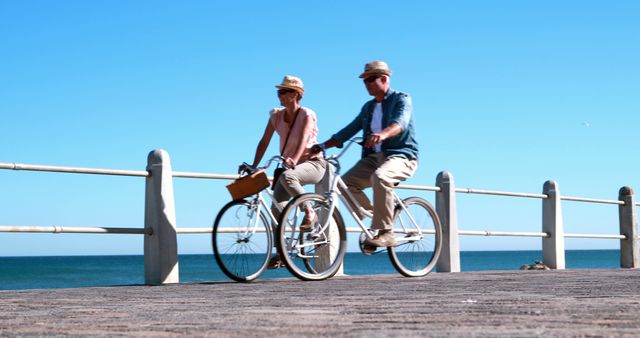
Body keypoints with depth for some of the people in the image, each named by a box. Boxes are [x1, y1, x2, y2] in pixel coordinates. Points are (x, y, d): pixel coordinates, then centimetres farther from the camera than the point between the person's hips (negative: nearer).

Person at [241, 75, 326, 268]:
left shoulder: (306, 114, -12)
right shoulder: (276, 115, 3)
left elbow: (303, 140, -27)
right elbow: (264, 142, 1)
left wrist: (294, 159, -45)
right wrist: (253, 166, -9)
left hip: (313, 163, -6)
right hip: (290, 164, 6)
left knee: (287, 176, -38)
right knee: (277, 205, -9)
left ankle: (310, 213, -20)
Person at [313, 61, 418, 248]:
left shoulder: (401, 99, -1)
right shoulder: (368, 107, 21)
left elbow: (400, 122, -22)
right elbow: (350, 130, 17)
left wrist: (382, 134, -44)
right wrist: (323, 145, 5)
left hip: (400, 155, -7)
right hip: (373, 157, 7)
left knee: (379, 177, -38)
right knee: (346, 182, -17)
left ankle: (386, 233, -33)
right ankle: (375, 218, -3)